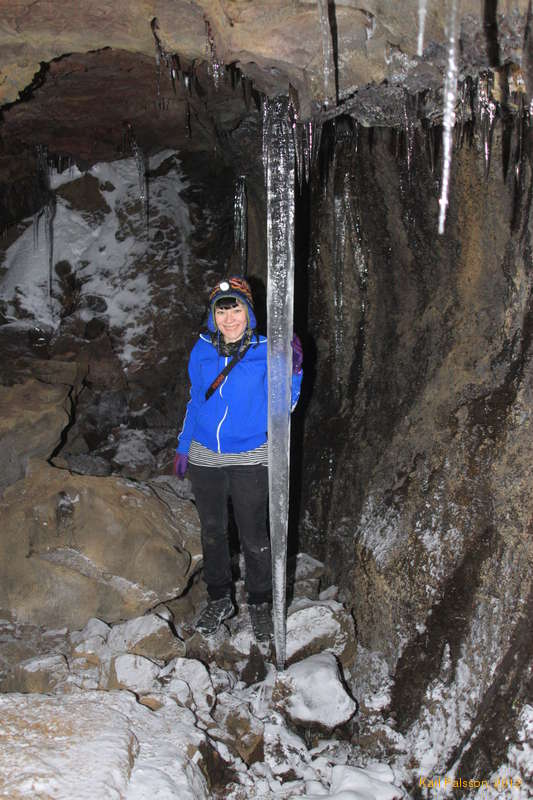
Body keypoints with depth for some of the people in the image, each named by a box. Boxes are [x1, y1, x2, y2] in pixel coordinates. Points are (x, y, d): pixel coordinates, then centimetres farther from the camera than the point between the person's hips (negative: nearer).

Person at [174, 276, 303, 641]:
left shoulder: (264, 351, -8)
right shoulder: (202, 350, 1)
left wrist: (293, 372, -22)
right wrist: (183, 447, 14)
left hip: (250, 460, -3)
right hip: (204, 459, 3)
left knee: (254, 537, 5)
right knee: (212, 532, 15)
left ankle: (260, 604, 25)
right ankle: (219, 600, 34)